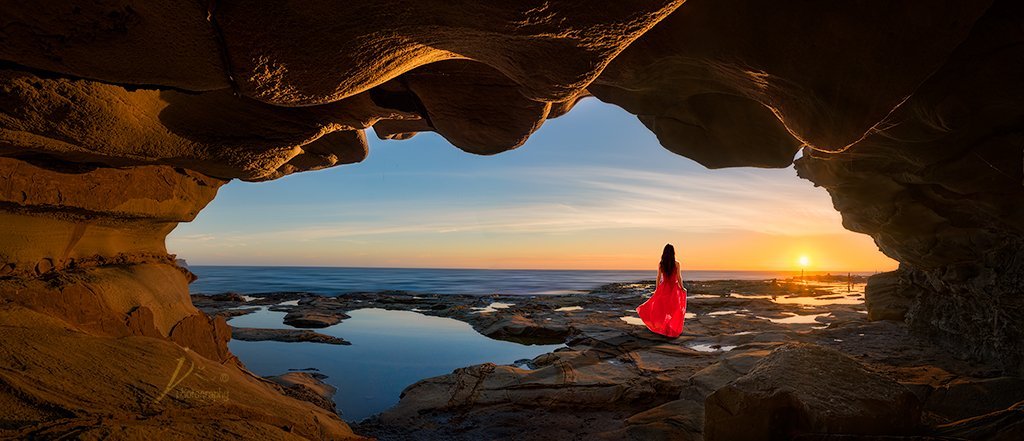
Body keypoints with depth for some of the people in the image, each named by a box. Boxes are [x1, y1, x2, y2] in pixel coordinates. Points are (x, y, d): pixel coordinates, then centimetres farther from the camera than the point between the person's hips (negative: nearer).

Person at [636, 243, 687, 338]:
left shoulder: (660, 264, -3)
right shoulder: (676, 263, -10)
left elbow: (658, 278, 1)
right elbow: (679, 278, -8)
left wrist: (656, 289, 12)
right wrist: (682, 288, 4)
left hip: (663, 288, 2)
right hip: (674, 288, -2)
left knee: (662, 308, 16)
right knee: (674, 309, 8)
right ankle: (673, 329, 13)